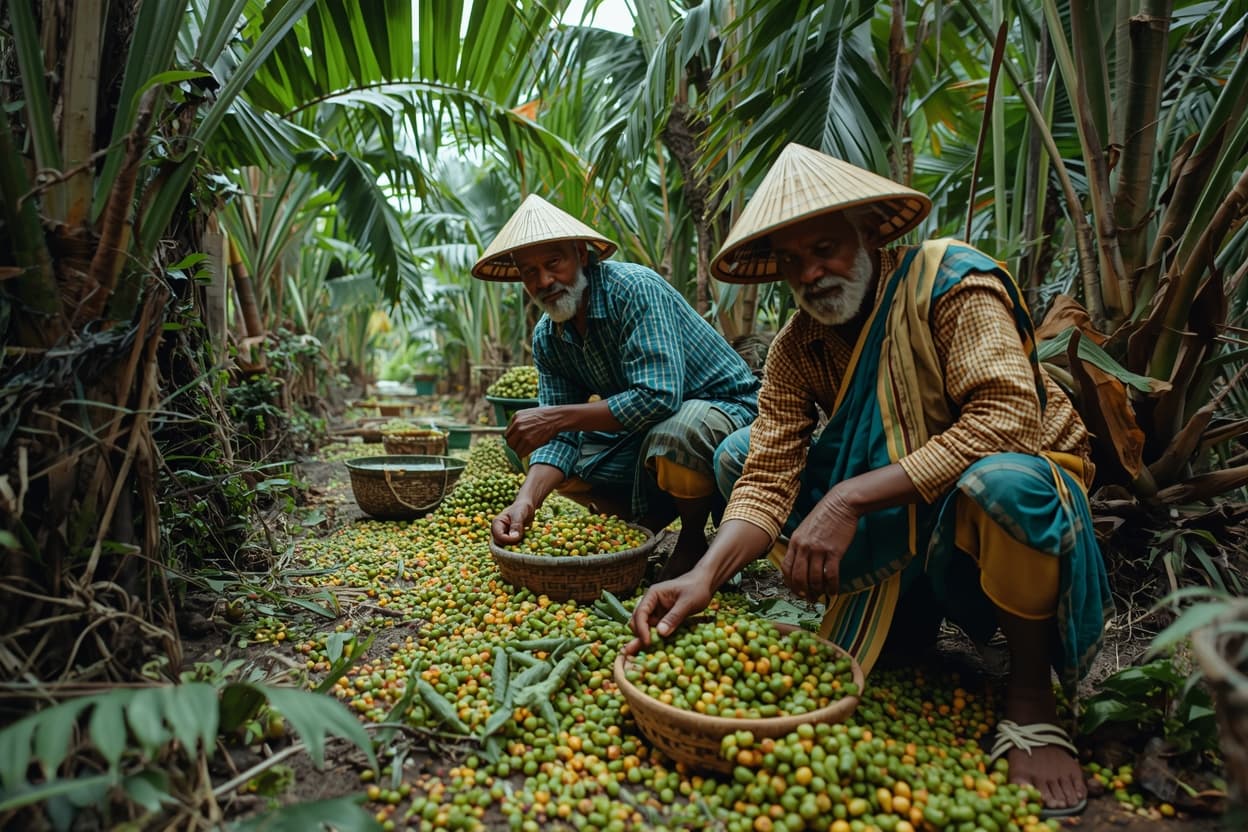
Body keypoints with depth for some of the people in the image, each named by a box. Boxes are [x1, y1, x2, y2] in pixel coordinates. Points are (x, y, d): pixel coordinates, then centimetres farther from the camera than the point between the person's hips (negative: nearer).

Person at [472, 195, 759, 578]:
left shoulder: (634, 288, -24)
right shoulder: (546, 339, -2)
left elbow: (658, 396, -35)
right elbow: (561, 437, -6)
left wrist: (556, 416, -29)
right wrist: (526, 501, -25)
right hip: (645, 432, 7)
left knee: (673, 433, -39)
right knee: (561, 465, 0)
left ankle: (695, 537, -9)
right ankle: (658, 519, 13)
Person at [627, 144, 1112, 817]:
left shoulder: (948, 278, -20)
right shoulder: (795, 350, -6)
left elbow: (1007, 417, -33)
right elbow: (769, 477, -15)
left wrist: (850, 498, -38)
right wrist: (705, 577, -33)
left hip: (1024, 483, -5)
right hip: (894, 520, 6)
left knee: (1003, 481, -41)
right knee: (739, 454, -4)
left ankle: (1031, 697, -12)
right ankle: (901, 618, 7)